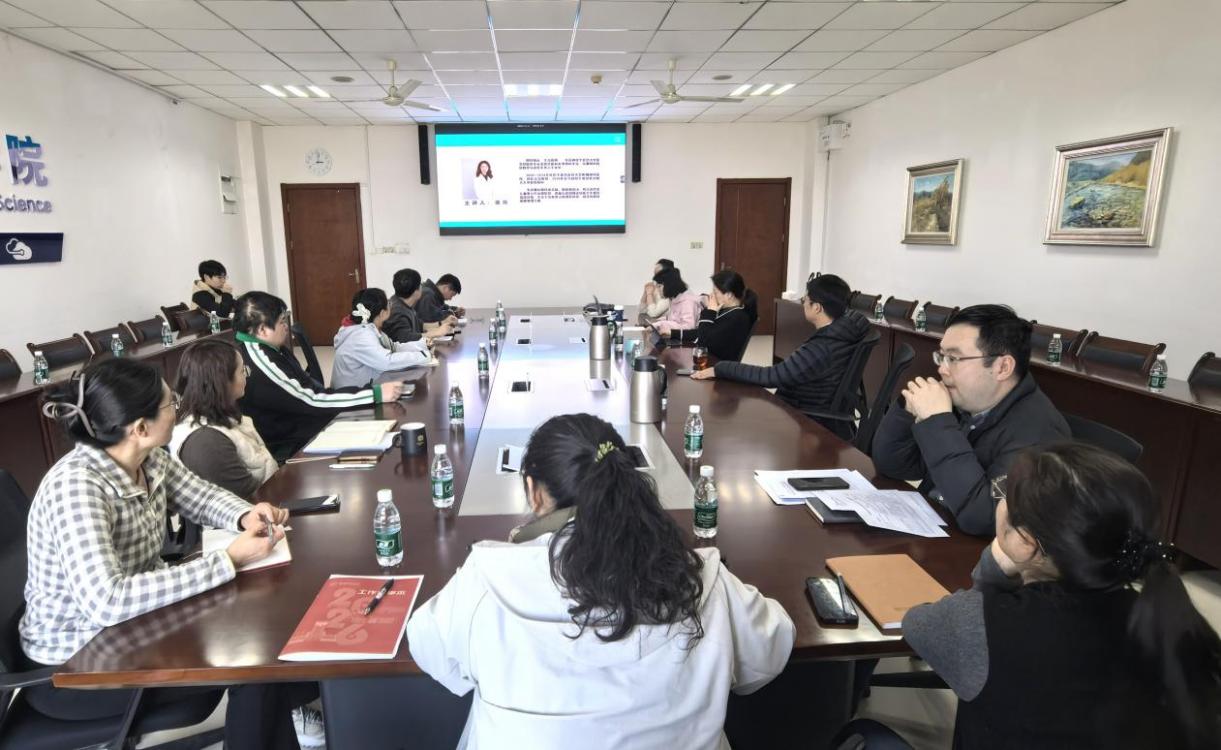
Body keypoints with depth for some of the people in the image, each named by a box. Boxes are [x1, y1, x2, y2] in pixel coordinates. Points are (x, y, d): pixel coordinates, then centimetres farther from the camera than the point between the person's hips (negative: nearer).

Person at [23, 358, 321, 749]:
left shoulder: (149, 459, -8)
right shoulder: (75, 487, -32)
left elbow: (201, 495, 8)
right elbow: (107, 602, -40)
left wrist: (246, 516, -15)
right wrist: (229, 560, -37)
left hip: (135, 624, 8)